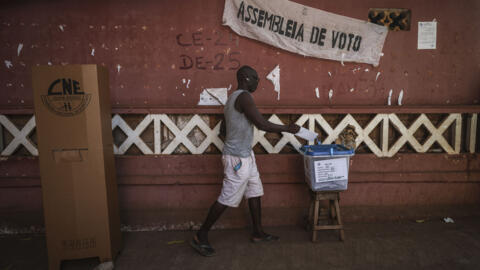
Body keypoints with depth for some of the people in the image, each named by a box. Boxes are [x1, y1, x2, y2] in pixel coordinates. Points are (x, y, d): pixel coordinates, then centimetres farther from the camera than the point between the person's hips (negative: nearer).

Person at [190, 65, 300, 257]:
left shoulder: (233, 98, 14)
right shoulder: (244, 97, -18)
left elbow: (223, 128, 20)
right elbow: (263, 125, -22)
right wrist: (287, 128, -10)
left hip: (245, 155, 10)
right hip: (237, 158, -10)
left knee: (255, 192, 15)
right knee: (227, 199, -2)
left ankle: (258, 233, 27)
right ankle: (200, 237, 10)